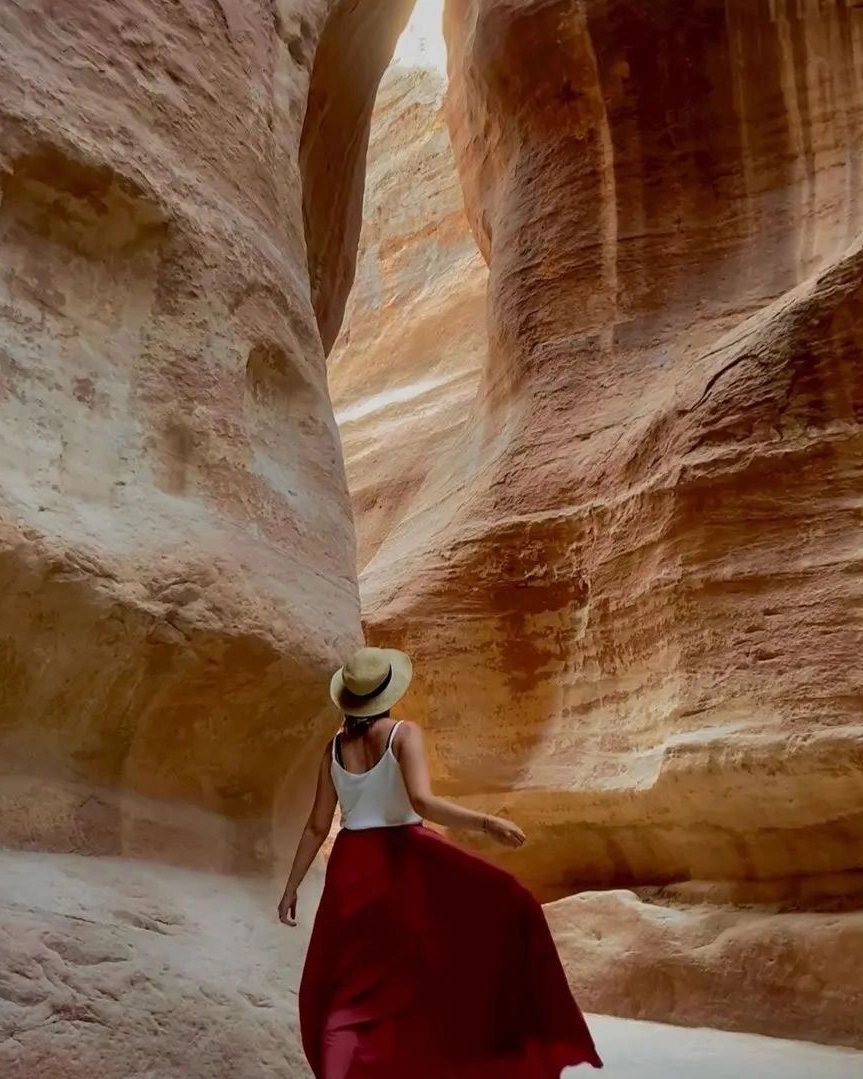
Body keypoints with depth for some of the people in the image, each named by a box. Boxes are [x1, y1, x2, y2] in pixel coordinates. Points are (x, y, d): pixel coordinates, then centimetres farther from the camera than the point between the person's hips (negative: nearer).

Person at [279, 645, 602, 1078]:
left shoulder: (334, 748, 4)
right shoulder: (404, 734, -10)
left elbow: (317, 827, 5)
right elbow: (422, 802, -25)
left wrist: (291, 888, 13)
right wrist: (487, 823, -28)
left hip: (353, 865, 5)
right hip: (406, 859, -5)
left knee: (341, 989, 16)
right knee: (502, 907, 2)